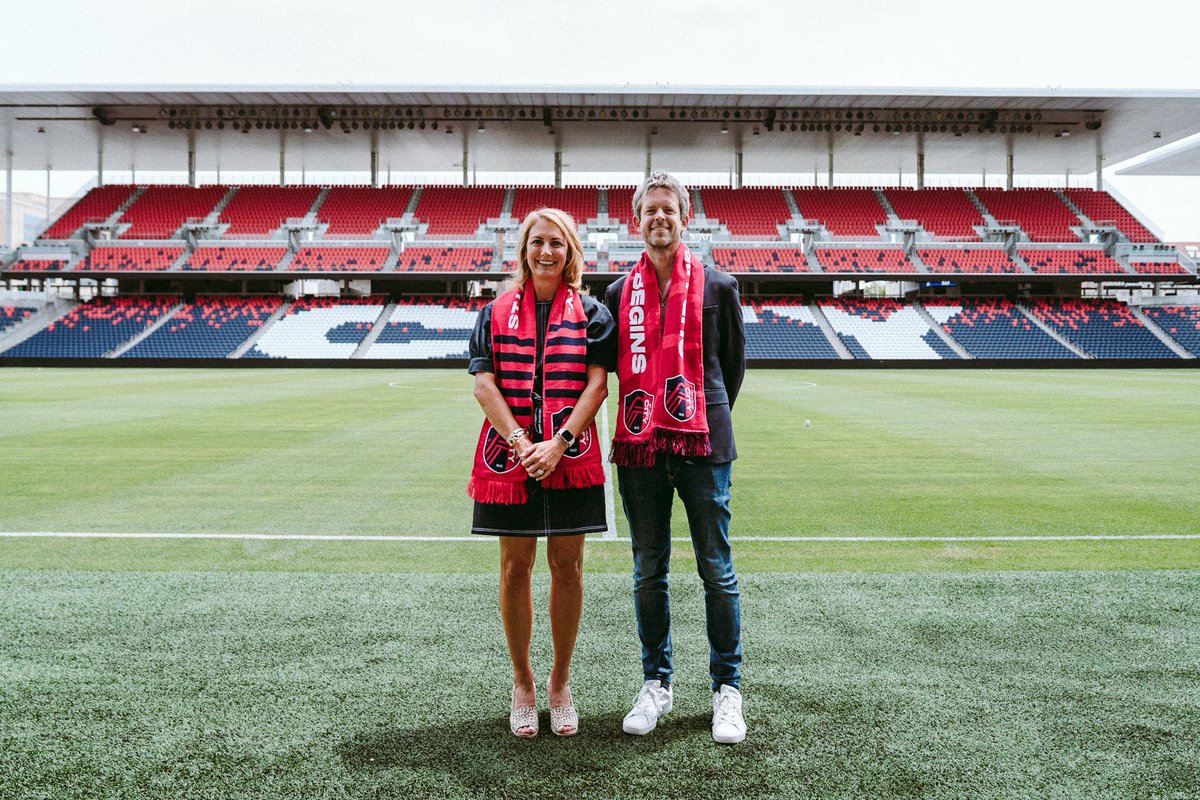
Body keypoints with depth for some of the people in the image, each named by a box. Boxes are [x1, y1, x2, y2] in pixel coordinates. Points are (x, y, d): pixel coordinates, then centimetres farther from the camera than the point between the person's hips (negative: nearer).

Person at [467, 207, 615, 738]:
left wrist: (559, 442, -15)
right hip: (509, 457, 1)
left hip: (570, 458, 0)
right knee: (515, 569, 5)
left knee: (567, 568, 6)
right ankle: (522, 683, 20)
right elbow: (484, 383, 0)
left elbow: (597, 384, -3)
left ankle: (560, 683, 21)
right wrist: (520, 442, -14)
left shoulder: (590, 313, 6)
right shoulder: (497, 311, 8)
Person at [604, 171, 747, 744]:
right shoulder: (619, 293, 9)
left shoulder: (717, 287, 5)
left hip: (702, 444, -2)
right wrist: (645, 415, 11)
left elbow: (733, 363, 13)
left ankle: (727, 689, 15)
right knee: (648, 571, 9)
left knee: (717, 570, 3)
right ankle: (656, 685, 23)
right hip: (640, 445, 2)